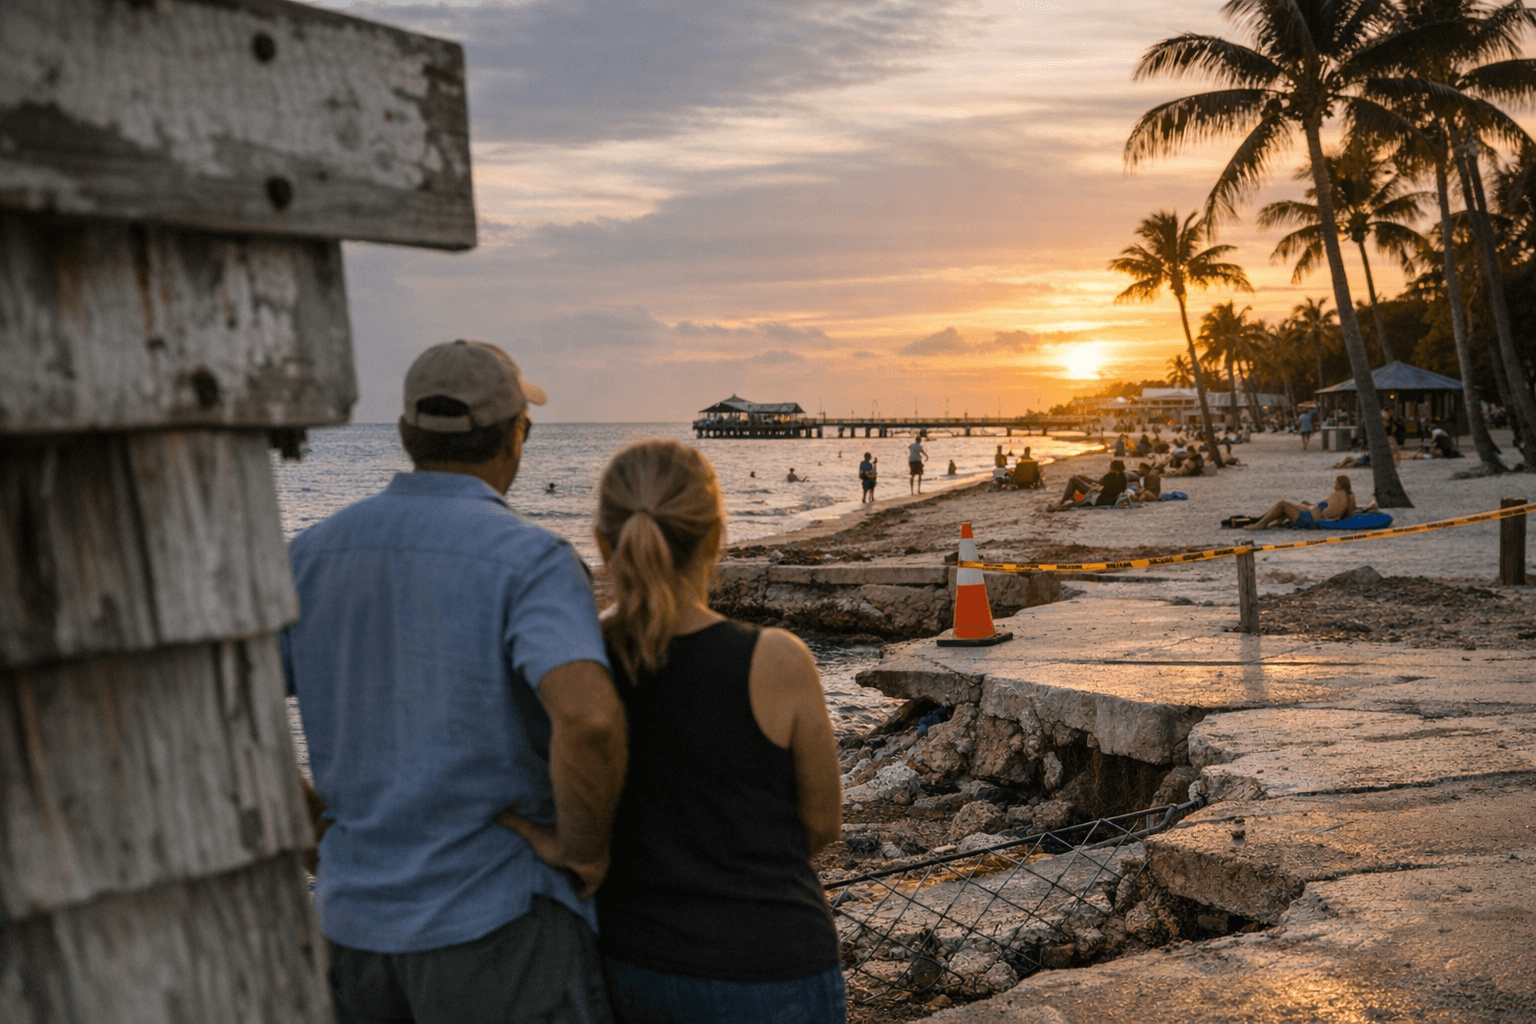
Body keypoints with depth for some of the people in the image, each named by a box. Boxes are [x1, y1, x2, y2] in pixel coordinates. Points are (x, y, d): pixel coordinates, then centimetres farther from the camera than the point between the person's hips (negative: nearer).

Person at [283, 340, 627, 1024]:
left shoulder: (318, 552, 2)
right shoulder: (530, 562, -16)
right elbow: (588, 716, -34)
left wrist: (312, 816, 10)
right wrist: (583, 848, -16)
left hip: (355, 917, 6)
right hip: (495, 920, -6)